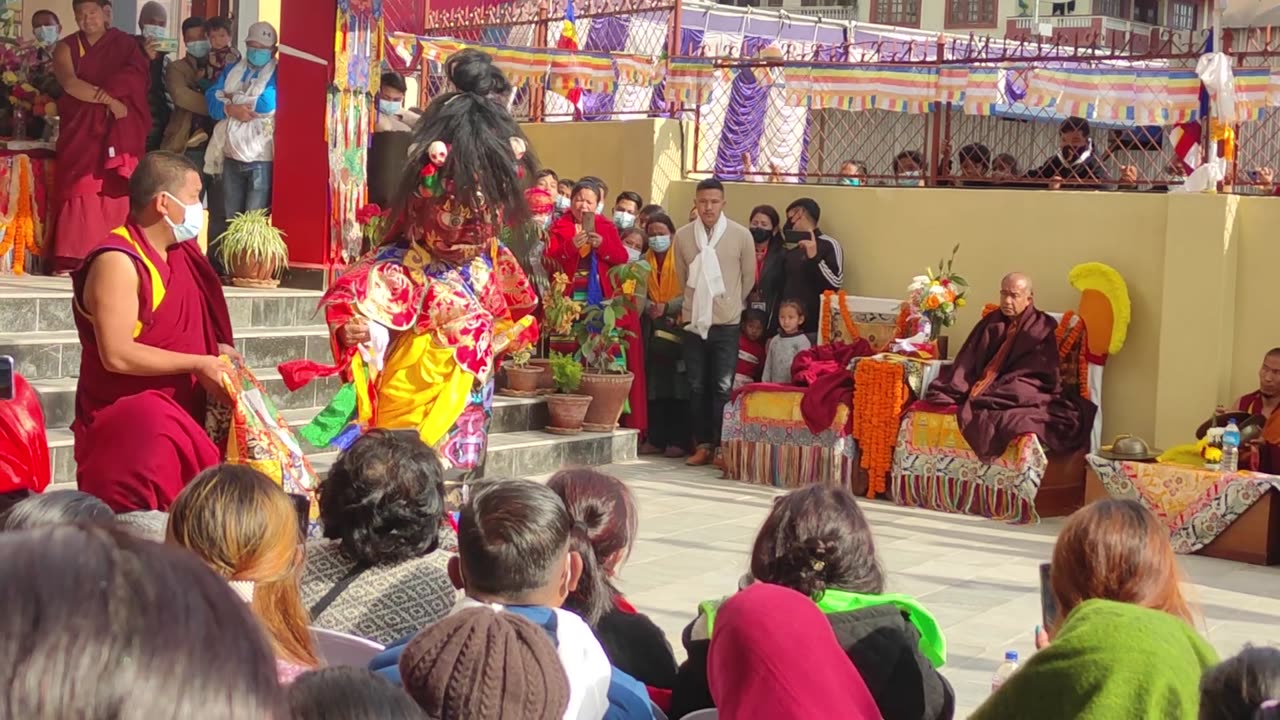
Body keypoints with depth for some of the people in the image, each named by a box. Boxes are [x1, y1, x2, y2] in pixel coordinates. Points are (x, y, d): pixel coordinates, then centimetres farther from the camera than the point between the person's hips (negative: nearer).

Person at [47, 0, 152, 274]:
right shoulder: (66, 47, 8)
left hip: (119, 132, 0)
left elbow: (137, 75, -7)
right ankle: (72, 259, -11)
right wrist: (108, 99, -16)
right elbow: (69, 83, -9)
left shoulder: (126, 44, 10)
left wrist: (108, 90, -20)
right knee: (80, 191, -8)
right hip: (80, 130, 0)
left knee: (116, 192, -7)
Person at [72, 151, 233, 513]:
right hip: (126, 418, -8)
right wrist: (197, 364, -19)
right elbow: (117, 355, -25)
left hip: (179, 414, 8)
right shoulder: (118, 262, -18)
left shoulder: (179, 254, 9)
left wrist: (218, 350, 5)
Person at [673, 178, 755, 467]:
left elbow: (749, 277, 6)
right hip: (694, 321, 2)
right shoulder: (683, 236, 1)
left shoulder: (741, 235, -5)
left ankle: (721, 446, 2)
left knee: (723, 387, -4)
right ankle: (703, 444, 13)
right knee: (697, 387, 5)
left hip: (726, 323, -2)